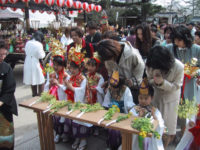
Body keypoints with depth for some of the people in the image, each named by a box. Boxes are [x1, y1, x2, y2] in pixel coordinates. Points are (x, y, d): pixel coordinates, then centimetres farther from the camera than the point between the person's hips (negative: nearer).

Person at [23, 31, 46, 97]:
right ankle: (40, 95, 4)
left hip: (28, 64, 7)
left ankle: (34, 94, 31)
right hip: (35, 63, -7)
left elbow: (26, 52, 13)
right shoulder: (38, 44, -15)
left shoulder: (28, 43, 5)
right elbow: (41, 56, -12)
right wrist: (43, 52, 5)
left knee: (32, 81, 18)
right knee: (41, 81, 4)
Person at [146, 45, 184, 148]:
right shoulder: (150, 64, -23)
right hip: (155, 95, 2)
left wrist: (162, 82, -37)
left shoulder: (179, 67, -29)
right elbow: (149, 80, -9)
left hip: (170, 97, -1)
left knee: (167, 125, 9)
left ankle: (164, 146, 34)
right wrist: (155, 81, -34)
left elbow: (176, 86, -18)